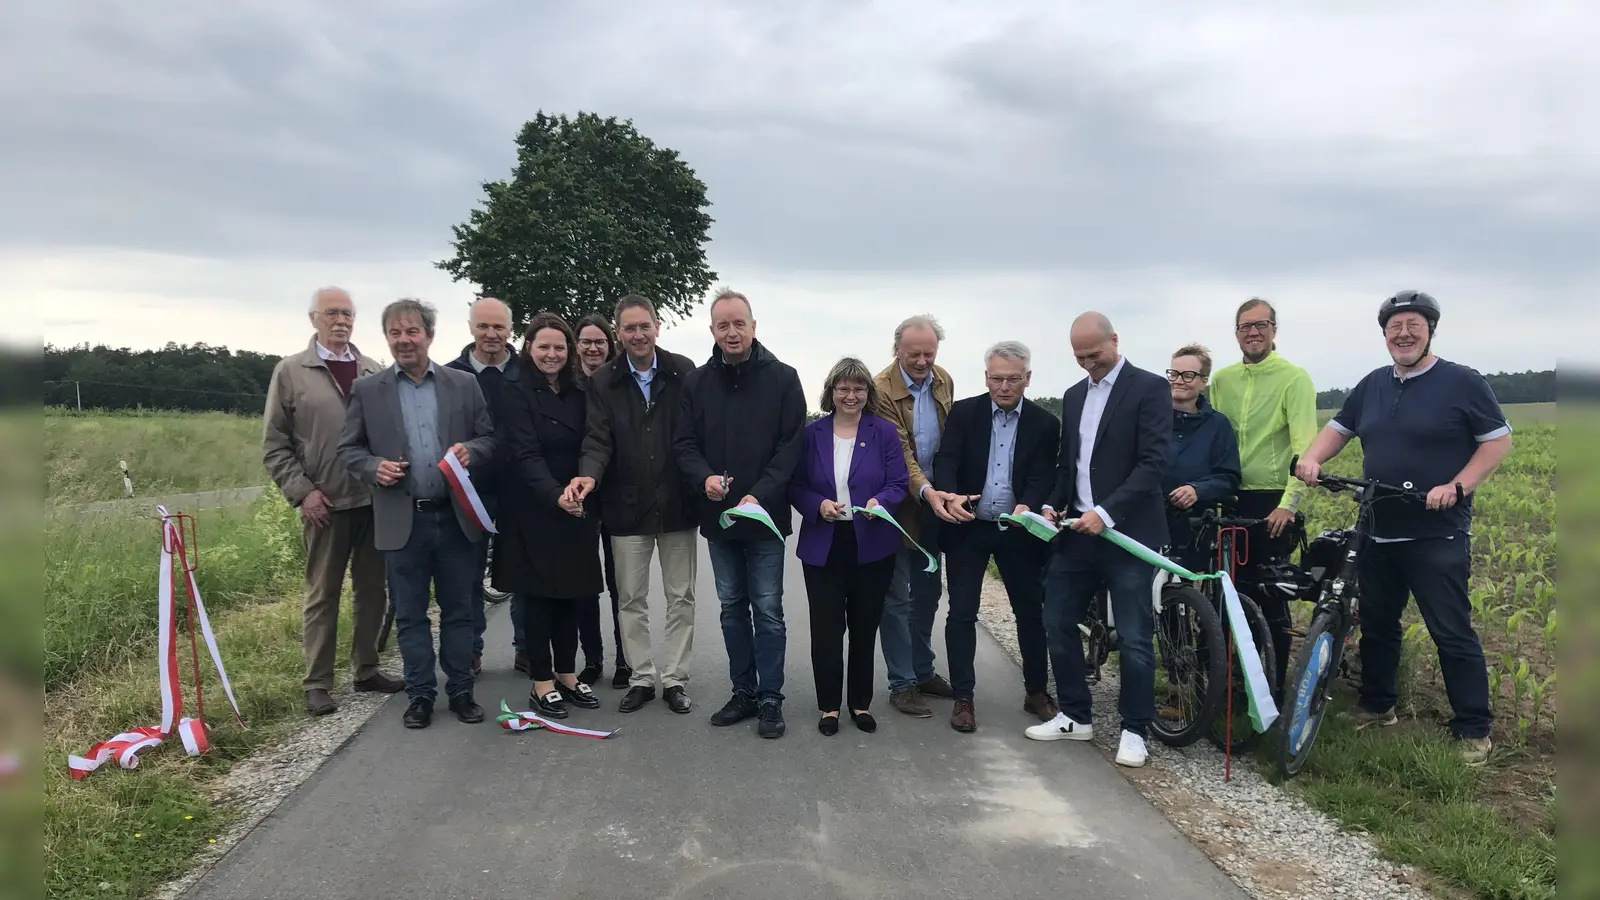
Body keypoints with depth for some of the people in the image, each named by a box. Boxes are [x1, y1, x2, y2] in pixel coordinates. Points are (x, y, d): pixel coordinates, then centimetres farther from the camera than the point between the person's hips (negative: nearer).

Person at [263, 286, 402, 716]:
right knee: (322, 595, 5)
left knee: (372, 589, 11)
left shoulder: (373, 370, 8)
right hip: (325, 503, -3)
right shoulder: (291, 371, 0)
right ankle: (317, 683, 15)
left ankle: (366, 670, 25)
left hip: (375, 499, 3)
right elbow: (274, 444, 0)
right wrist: (302, 491, -9)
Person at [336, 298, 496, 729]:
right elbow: (348, 449, 7)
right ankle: (421, 694, 20)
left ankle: (460, 691, 22)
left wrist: (470, 450, -15)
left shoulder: (465, 384, 5)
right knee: (410, 615, 8)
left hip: (455, 517, 1)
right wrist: (374, 467, -13)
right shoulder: (366, 390, 4)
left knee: (458, 610, 9)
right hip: (402, 521, 0)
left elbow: (490, 439, 6)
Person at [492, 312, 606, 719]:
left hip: (576, 512, 5)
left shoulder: (579, 395, 10)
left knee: (572, 594, 9)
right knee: (539, 595, 3)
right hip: (535, 512, -5)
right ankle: (542, 683, 12)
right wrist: (555, 495, -31)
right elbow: (525, 456, -17)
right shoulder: (519, 395, -7)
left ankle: (566, 674, 22)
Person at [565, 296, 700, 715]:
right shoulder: (603, 381, 1)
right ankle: (641, 678, 23)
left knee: (681, 596, 8)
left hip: (677, 504, -1)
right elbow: (598, 439, -5)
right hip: (627, 507, 1)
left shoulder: (682, 371, -2)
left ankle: (675, 678, 21)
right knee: (631, 599, 10)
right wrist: (589, 475, -25)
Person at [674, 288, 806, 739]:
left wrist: (761, 494, -19)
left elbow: (791, 445, -8)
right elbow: (684, 444, 3)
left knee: (767, 610, 2)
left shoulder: (782, 378, -4)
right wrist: (705, 477, -18)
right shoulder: (696, 382, 5)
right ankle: (743, 691, 24)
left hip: (765, 515, -3)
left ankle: (770, 698, 12)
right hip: (718, 515, 4)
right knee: (732, 608, 13)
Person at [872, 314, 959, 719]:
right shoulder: (882, 390, -17)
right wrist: (926, 491, -34)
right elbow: (899, 453, -22)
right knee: (897, 597, 1)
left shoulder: (944, 382, 3)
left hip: (935, 502, 7)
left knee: (927, 592, 16)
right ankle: (901, 684, 11)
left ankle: (923, 671, 30)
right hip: (900, 504, -6)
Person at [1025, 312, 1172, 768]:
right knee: (1058, 622, 8)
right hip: (1077, 529, 7)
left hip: (1127, 531, -6)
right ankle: (1075, 716, 23)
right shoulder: (1074, 395, 15)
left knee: (1134, 637, 0)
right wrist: (1053, 504, 2)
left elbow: (1152, 462, -14)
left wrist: (1105, 512, -22)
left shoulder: (1149, 388, -6)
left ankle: (1134, 729, 15)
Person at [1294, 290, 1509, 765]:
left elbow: (1499, 439, -4)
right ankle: (1377, 706, 31)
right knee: (1376, 625, 15)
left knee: (1452, 633, -3)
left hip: (1437, 537, -6)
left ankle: (1474, 730, 9)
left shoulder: (1463, 382, -4)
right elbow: (1338, 428, 17)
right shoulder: (1373, 385, 11)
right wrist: (1312, 458, -3)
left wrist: (1458, 485, -17)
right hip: (1378, 534, 6)